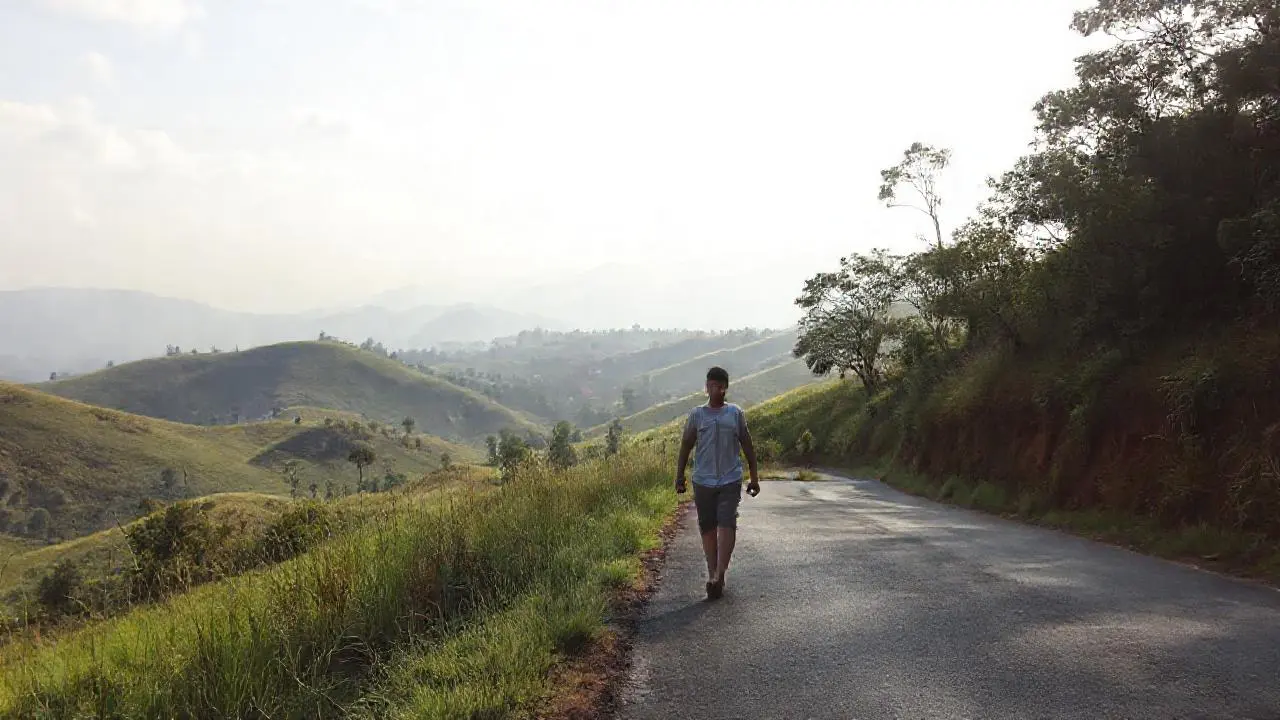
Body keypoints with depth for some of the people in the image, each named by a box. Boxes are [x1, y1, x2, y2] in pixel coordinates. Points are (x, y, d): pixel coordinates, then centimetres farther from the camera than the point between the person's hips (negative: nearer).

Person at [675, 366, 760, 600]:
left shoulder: (736, 413, 6)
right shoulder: (697, 414, 5)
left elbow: (747, 446, 11)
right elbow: (686, 445, 8)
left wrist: (754, 476, 10)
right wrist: (679, 475, 5)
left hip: (730, 479, -1)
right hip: (703, 481, 1)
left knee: (726, 524, -13)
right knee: (707, 527, 6)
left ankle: (718, 575, -16)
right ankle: (713, 575, 15)